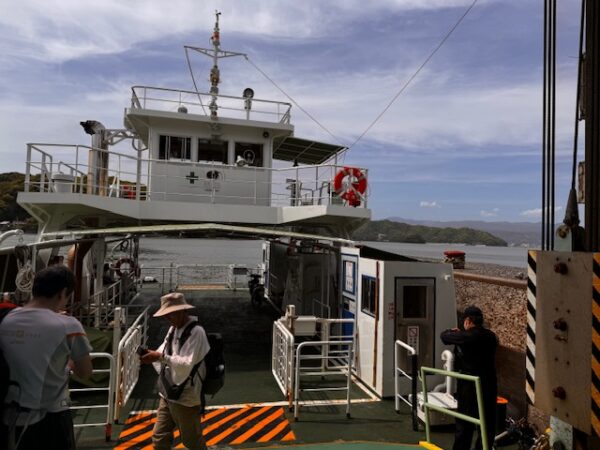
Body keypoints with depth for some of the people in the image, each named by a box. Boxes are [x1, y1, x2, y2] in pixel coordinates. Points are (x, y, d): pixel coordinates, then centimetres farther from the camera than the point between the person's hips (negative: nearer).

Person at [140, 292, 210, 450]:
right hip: (167, 394, 8)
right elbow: (163, 351, 9)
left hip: (185, 397, -7)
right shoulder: (173, 329, 7)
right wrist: (152, 354, -12)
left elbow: (187, 364, -24)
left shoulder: (196, 332, -19)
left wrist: (161, 357, -29)